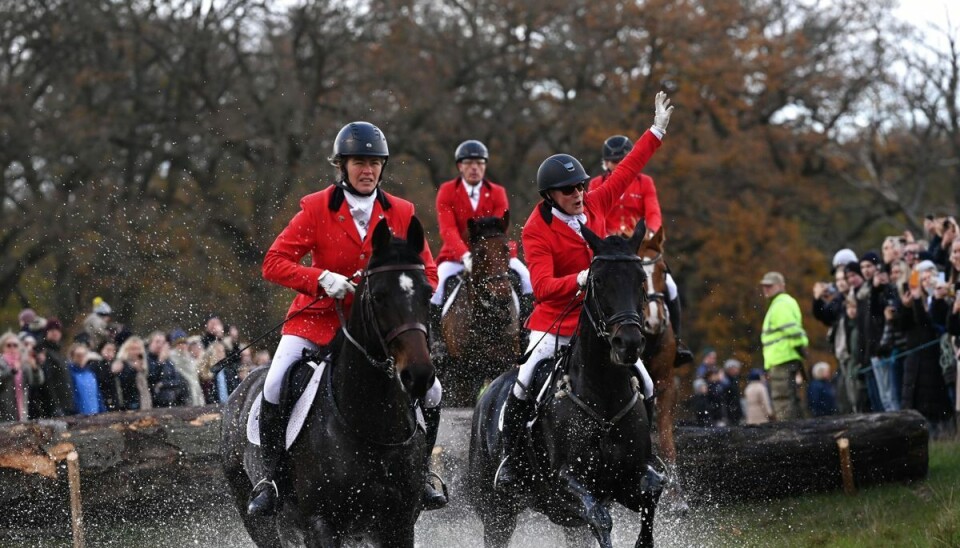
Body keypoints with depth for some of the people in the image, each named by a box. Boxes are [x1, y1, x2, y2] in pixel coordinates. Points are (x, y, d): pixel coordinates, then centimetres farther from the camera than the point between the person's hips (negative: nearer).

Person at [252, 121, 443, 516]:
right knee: (274, 387, -22)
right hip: (319, 316, -2)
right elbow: (274, 263, -9)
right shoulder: (317, 208, -7)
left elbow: (427, 274, 4)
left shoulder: (401, 213, 0)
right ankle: (269, 477, -5)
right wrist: (322, 280, -24)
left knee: (430, 392, -8)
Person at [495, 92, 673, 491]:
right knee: (526, 383, -23)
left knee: (644, 388, -1)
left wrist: (656, 132, 16)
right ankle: (510, 457, -6)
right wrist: (579, 281, -41)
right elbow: (542, 287, -25)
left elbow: (627, 171, 13)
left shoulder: (594, 206, 1)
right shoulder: (537, 231, -15)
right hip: (555, 322, -5)